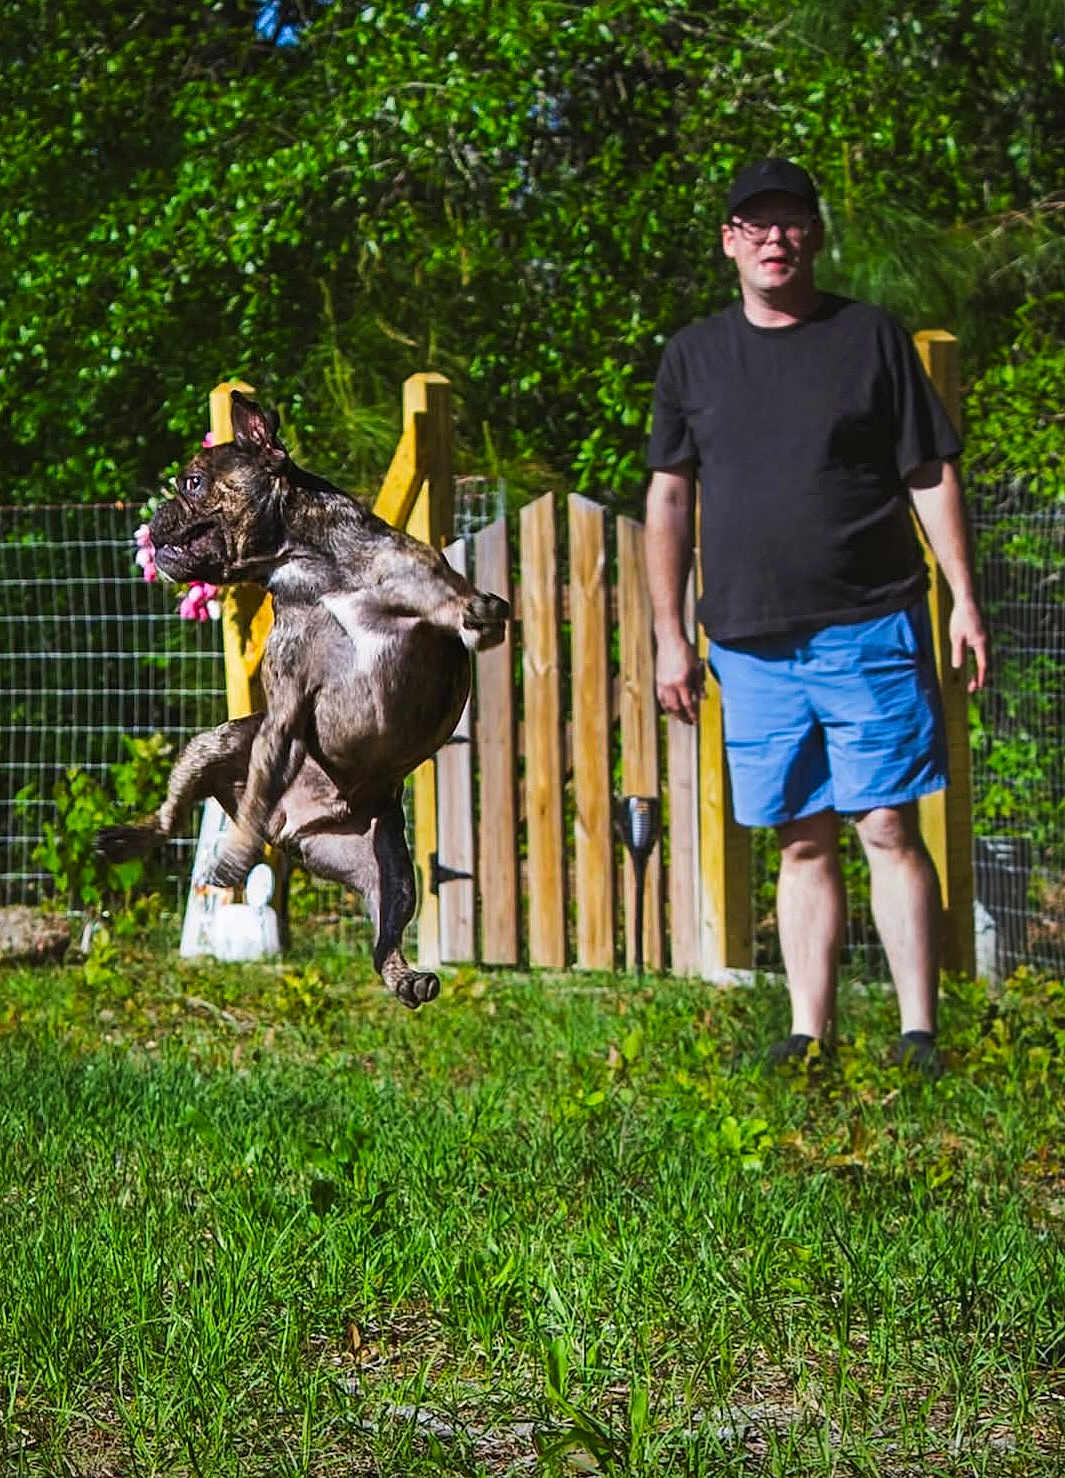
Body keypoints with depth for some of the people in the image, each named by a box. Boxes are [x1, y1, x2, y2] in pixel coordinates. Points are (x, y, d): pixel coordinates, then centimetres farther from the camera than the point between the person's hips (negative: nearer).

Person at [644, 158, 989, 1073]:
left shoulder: (872, 338, 5)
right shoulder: (694, 355, 11)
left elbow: (932, 477, 5)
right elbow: (669, 499, 13)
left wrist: (965, 600, -3)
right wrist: (670, 636, 8)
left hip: (870, 628, -3)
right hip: (753, 643, 3)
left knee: (889, 830, -5)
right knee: (803, 842, 6)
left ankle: (919, 1033, -3)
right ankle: (809, 1033, 11)